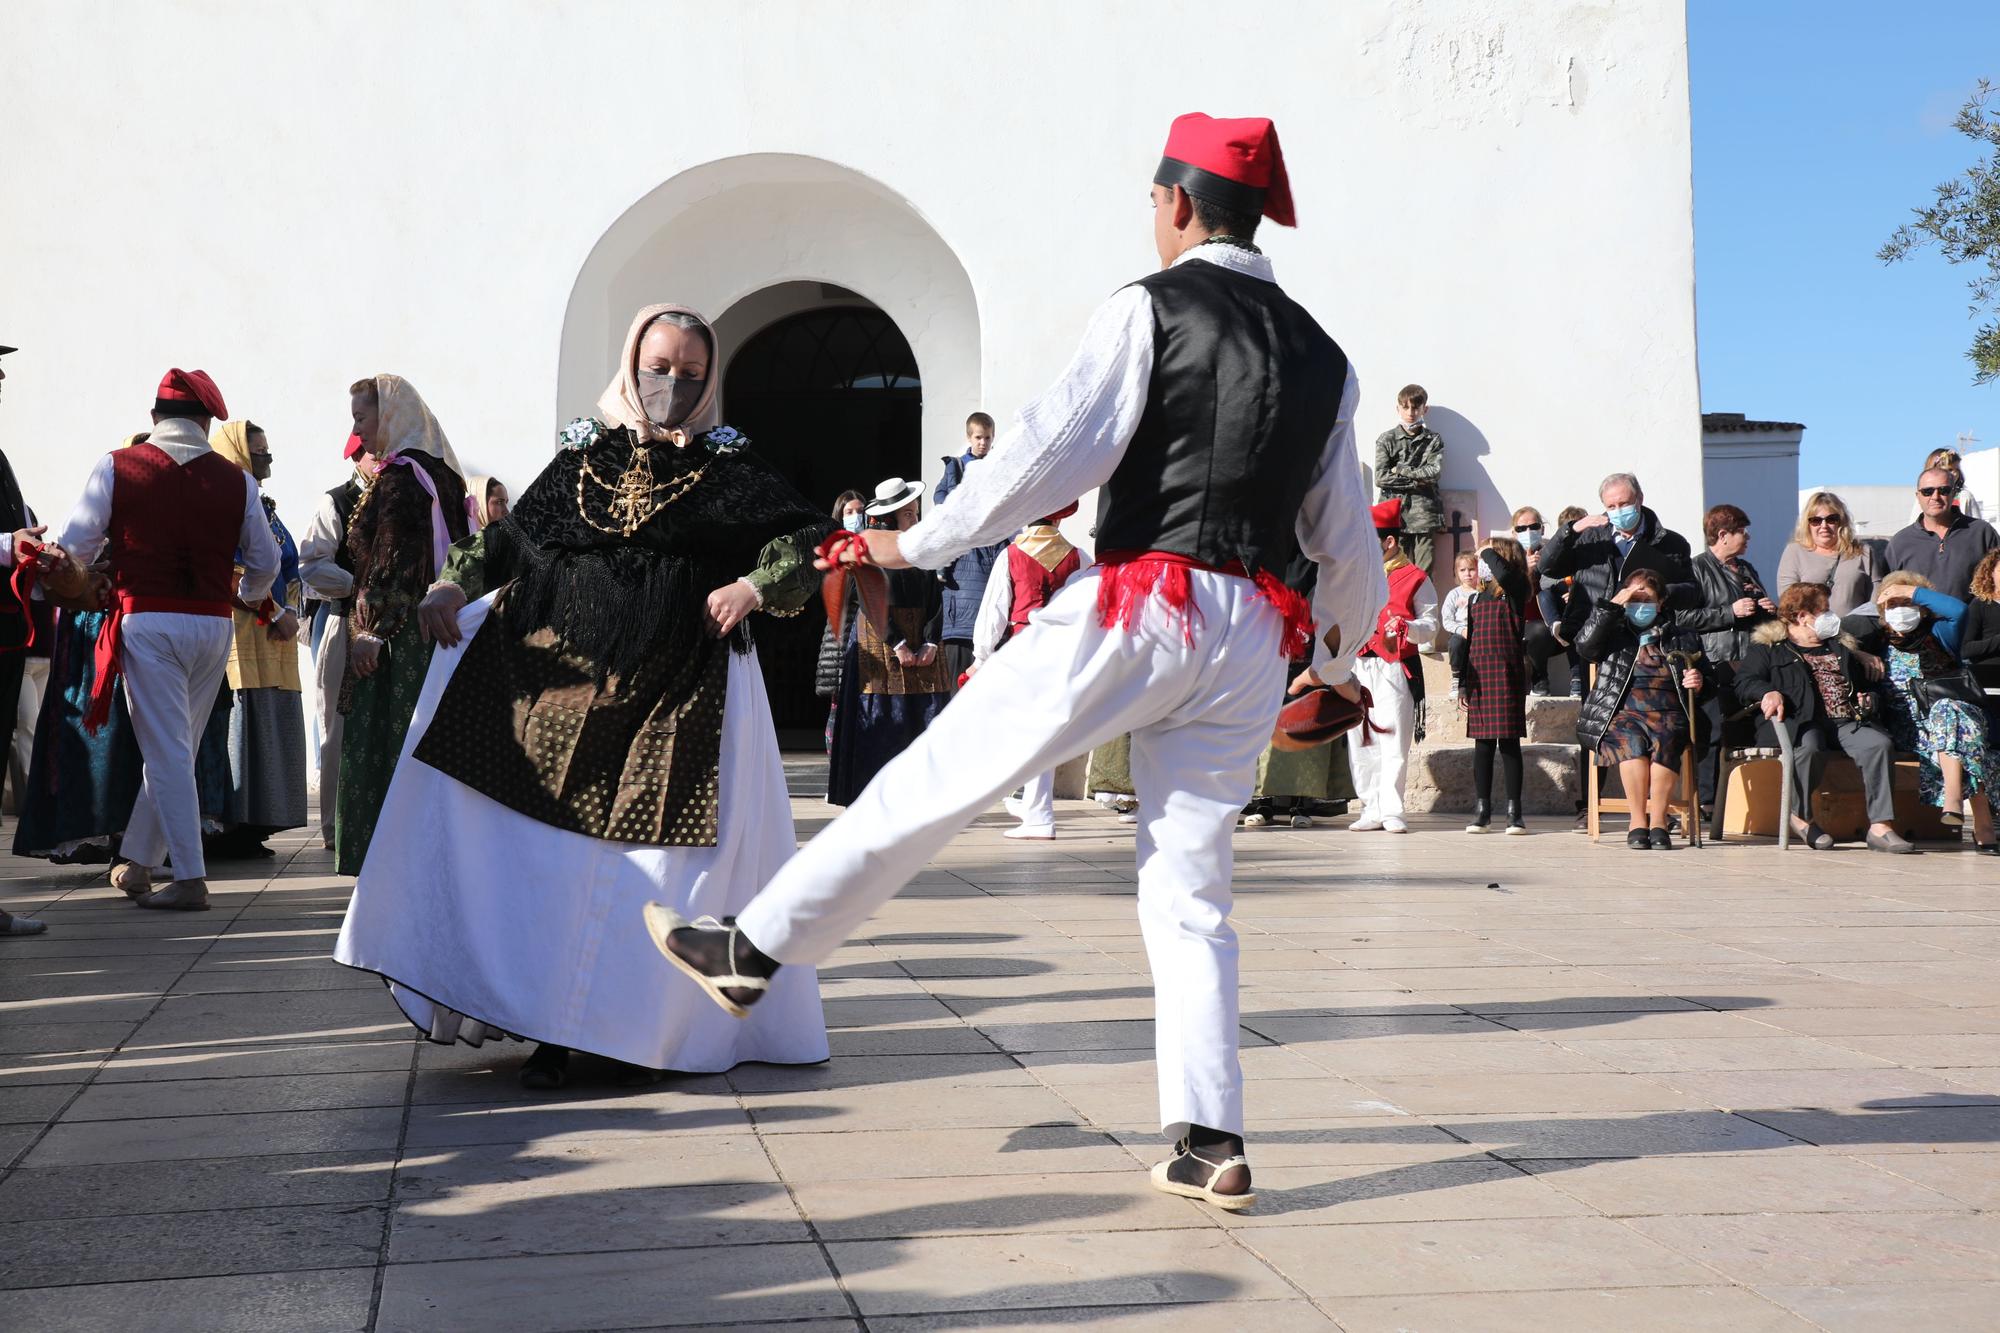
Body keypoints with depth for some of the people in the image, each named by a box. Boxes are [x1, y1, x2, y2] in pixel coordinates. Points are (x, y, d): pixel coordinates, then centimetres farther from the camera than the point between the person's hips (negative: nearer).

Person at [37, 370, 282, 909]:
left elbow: (73, 548, -2)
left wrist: (77, 581, 21)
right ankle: (138, 864, 25)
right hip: (214, 624, 3)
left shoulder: (116, 468, -1)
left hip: (146, 621, -3)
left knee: (166, 750, -1)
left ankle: (191, 880, -4)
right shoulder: (236, 480, 4)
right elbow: (265, 563, 11)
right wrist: (247, 597, 33)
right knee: (174, 748, 14)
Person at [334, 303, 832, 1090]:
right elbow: (513, 535, 18)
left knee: (662, 863, -1)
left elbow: (809, 540, 3)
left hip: (681, 700, -2)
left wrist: (755, 587, -12)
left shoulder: (728, 468, 5)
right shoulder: (583, 457, 12)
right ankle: (554, 1032, 7)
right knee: (550, 850, -1)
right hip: (567, 686, 2)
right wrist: (455, 583, 2)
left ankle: (646, 1032, 11)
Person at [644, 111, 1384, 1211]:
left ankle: (750, 952, 12)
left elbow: (1054, 448, -10)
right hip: (1253, 640, 6)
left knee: (939, 777, 3)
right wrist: (1342, 656, 38)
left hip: (1141, 606, -6)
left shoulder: (1150, 308, -2)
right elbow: (1345, 536, 22)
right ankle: (1210, 1144, 8)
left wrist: (923, 543, 0)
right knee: (1190, 889, 11)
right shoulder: (1321, 356, 17)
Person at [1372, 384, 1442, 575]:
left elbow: (1435, 473, -4)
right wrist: (1417, 481, -6)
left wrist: (1400, 470, -4)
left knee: (1424, 573, -3)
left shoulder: (1434, 440, 10)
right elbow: (1381, 478, -4)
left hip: (1424, 513, 1)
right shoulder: (1386, 439, 7)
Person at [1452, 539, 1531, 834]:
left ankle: (1514, 811, 0)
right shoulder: (1478, 597, 17)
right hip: (1479, 675, 6)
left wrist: (1488, 551, -7)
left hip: (1506, 674, -6)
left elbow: (1504, 573, -26)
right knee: (1482, 742, 6)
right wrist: (1462, 682, 15)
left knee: (1509, 741, -4)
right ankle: (1482, 810, 10)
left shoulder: (1515, 591, -1)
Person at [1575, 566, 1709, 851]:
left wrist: (1699, 683, 5)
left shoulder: (1682, 637, 24)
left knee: (1667, 739, -35)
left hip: (1667, 712, 1)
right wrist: (1611, 604, -3)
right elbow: (1586, 646, -2)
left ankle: (1658, 820, -29)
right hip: (1622, 712, -1)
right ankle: (1638, 821, -28)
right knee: (1632, 741, -36)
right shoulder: (1614, 631, 19)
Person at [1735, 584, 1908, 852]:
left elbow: (1865, 683, 36)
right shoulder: (1767, 646, 14)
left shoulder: (1840, 647, 31)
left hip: (1847, 722, 5)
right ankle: (1801, 816, -13)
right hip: (1801, 721, -5)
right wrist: (1768, 693, -19)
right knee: (1809, 746, -39)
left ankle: (1880, 827, -30)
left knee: (1879, 743, -26)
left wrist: (1867, 698, 12)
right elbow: (1745, 682, 2)